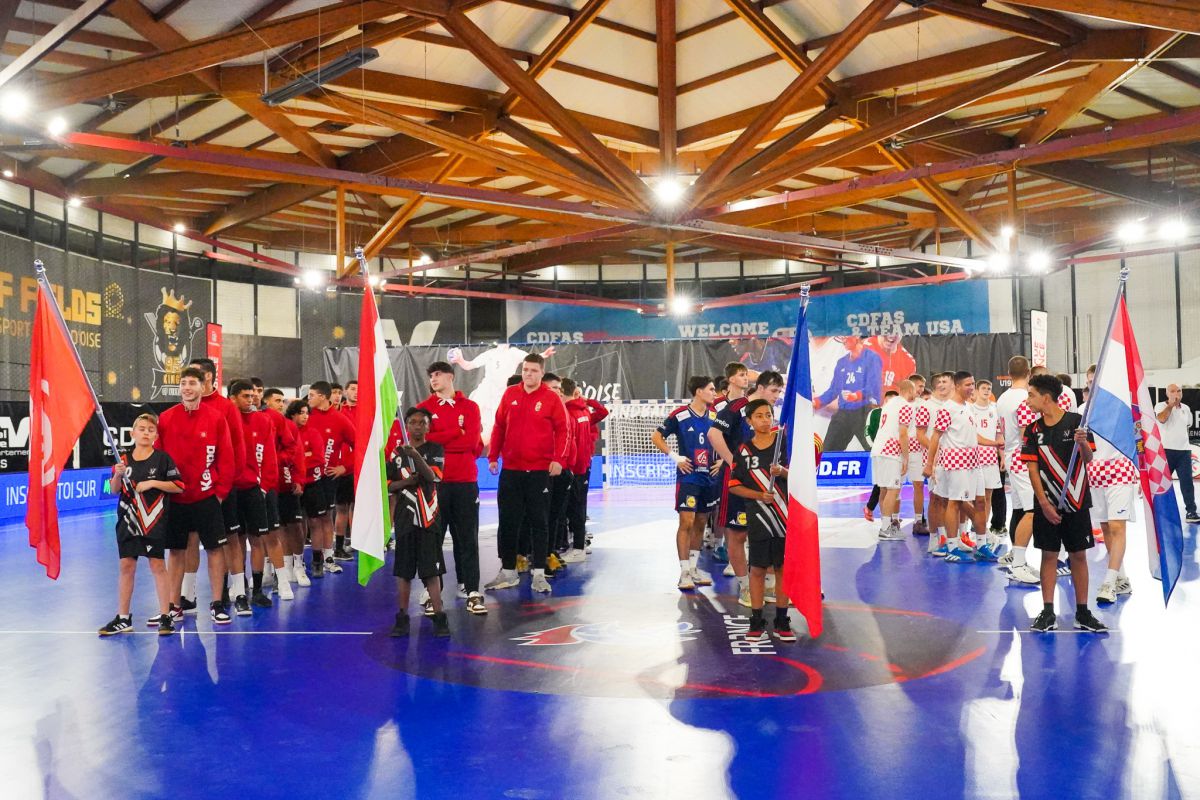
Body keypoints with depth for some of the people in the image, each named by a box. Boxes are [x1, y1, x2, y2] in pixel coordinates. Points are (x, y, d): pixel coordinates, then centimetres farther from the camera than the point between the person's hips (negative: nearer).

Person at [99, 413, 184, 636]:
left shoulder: (162, 458, -3)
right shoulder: (124, 459, 7)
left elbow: (178, 486, -4)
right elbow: (113, 490, 9)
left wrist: (152, 483, -13)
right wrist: (117, 475, -10)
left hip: (154, 521, -3)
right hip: (128, 520, 3)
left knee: (157, 565, -2)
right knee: (126, 566, 7)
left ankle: (165, 616, 5)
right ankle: (123, 618, 16)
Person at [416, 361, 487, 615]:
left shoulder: (470, 407, 8)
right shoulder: (423, 408, 8)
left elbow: (473, 442, -5)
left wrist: (438, 440, -4)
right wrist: (457, 432, -7)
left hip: (465, 481, 0)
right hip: (433, 480, 0)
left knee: (468, 537, 2)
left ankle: (472, 591, 5)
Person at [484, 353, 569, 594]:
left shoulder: (552, 399, -3)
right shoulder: (510, 394, 6)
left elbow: (561, 430, -3)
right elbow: (499, 427, 10)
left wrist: (558, 459, -14)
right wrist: (492, 457, 6)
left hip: (540, 470, -3)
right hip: (510, 469, 3)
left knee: (538, 522, 4)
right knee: (508, 521, 8)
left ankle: (538, 574, 10)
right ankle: (507, 571, 19)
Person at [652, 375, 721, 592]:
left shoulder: (715, 415, 6)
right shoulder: (680, 415, -9)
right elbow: (656, 437, -4)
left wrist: (721, 460, 6)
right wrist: (675, 457, -10)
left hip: (710, 477, 5)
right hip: (688, 476, -5)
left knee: (701, 523, 11)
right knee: (686, 522, -9)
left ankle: (693, 568, 23)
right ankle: (685, 572, -4)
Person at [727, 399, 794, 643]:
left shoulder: (784, 442, 1)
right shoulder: (743, 450, 0)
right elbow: (734, 485, 2)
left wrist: (783, 472, -19)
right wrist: (759, 495, -11)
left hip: (785, 515, 1)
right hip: (758, 518, 0)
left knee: (783, 568, 7)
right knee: (757, 569, 4)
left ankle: (781, 622, 17)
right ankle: (756, 622, 14)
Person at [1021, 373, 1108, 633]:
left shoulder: (1076, 421, -3)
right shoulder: (1033, 430, 2)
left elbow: (1088, 459, -6)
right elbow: (1032, 468, -1)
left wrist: (1083, 443, -29)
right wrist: (1044, 503, -9)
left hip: (1076, 502, -1)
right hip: (1047, 504, 1)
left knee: (1079, 555, 5)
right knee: (1049, 555, 4)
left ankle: (1082, 613, 14)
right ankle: (1048, 613, 10)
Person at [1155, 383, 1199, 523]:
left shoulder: (1186, 408, 12)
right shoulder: (1161, 406, -4)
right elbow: (1162, 419, -25)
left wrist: (1178, 435, 14)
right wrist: (1171, 404, -18)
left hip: (1184, 450, 4)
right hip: (1166, 449, -4)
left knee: (1187, 481, -1)